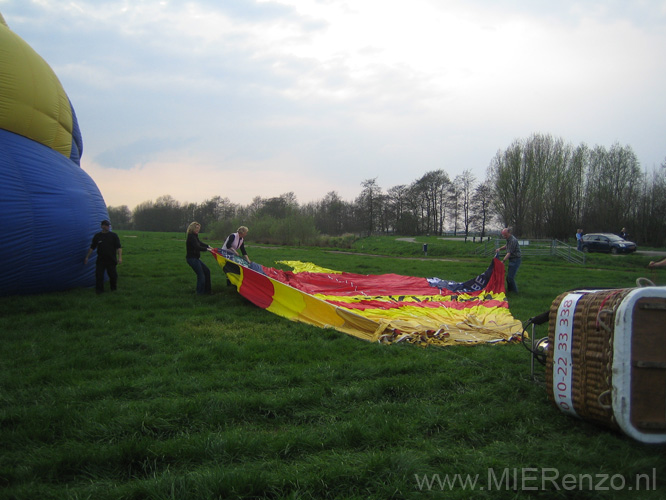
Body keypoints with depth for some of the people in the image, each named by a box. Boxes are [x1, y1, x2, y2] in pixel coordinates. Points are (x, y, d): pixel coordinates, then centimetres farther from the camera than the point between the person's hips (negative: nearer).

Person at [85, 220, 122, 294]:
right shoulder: (97, 236, 4)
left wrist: (120, 257, -14)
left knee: (113, 275, 5)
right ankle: (99, 290, 8)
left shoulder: (113, 235, 1)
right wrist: (87, 257, 10)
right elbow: (92, 248, 11)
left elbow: (119, 247, -3)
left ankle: (114, 289, 26)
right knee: (99, 275, -3)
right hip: (100, 260, 1)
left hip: (111, 260, -1)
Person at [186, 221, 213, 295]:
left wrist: (208, 246, 10)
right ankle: (200, 292, 5)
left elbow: (200, 243, 24)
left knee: (207, 271, 14)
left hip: (195, 258, 11)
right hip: (192, 258, -11)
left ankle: (206, 290, 20)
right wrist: (207, 249, -21)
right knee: (201, 275, -8)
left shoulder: (194, 236, 11)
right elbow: (197, 247, -27)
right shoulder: (191, 237, -19)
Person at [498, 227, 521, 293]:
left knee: (510, 277, -12)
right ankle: (509, 290, 24)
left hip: (515, 260, -10)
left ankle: (515, 292, -4)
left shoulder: (513, 240, -22)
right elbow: (507, 246, 30)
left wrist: (503, 261, -27)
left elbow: (509, 253, -24)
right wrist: (500, 249, 12)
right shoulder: (509, 239, 9)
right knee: (508, 277, 14)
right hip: (512, 260, 10)